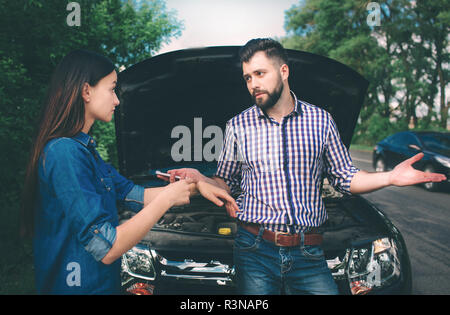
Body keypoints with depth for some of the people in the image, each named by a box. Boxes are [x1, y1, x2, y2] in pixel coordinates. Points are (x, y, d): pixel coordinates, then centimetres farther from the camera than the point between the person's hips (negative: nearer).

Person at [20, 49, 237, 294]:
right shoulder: (65, 153, -23)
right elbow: (107, 249, -27)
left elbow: (136, 195, 15)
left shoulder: (84, 148, 9)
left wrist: (196, 186, 8)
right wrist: (166, 199, -18)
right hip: (79, 286, -10)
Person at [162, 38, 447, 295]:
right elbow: (226, 183, 13)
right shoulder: (238, 126, 6)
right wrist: (201, 179, -8)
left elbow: (345, 178, 9)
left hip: (308, 253, 1)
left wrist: (391, 178, -5)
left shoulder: (321, 120, 6)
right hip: (255, 251, 0)